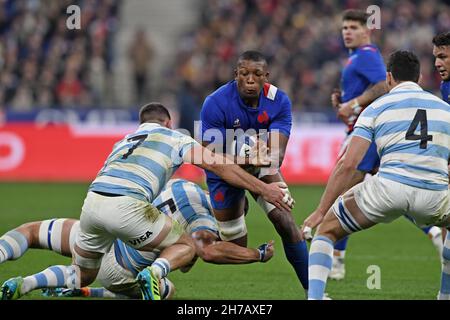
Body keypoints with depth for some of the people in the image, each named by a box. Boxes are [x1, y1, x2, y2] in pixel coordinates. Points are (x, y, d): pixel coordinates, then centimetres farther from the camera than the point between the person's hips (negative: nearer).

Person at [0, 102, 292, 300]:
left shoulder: (123, 141, 35)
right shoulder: (175, 138, 21)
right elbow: (219, 166, 13)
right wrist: (263, 189, 17)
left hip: (92, 201, 5)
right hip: (126, 206, -5)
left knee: (81, 276, 26)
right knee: (186, 246, 17)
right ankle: (154, 273, -17)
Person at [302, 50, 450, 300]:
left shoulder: (376, 108, 11)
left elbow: (347, 165, 3)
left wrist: (321, 210, 7)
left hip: (388, 187, -2)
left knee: (327, 228, 18)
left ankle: (314, 296, 0)